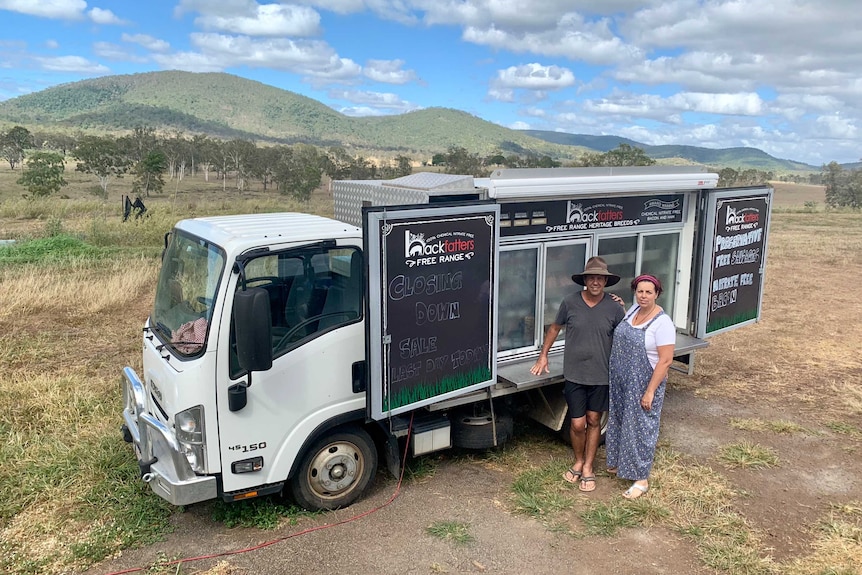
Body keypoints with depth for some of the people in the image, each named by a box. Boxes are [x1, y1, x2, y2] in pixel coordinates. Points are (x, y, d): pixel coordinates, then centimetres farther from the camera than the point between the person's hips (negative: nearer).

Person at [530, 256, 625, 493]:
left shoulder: (614, 307, -9)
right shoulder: (570, 302, -9)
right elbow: (555, 327, 8)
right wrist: (543, 355, 9)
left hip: (601, 376, 1)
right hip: (574, 375, 0)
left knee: (594, 421, 13)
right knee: (577, 424, 4)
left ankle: (588, 468, 29)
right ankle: (578, 462, 31)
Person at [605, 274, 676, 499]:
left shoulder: (662, 322, -21)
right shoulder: (633, 309, 2)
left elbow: (666, 360, -22)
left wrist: (650, 391, -22)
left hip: (644, 384, -7)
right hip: (621, 381, 7)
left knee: (640, 428, 3)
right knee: (619, 421, 20)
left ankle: (642, 479, 17)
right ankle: (619, 463, 40)